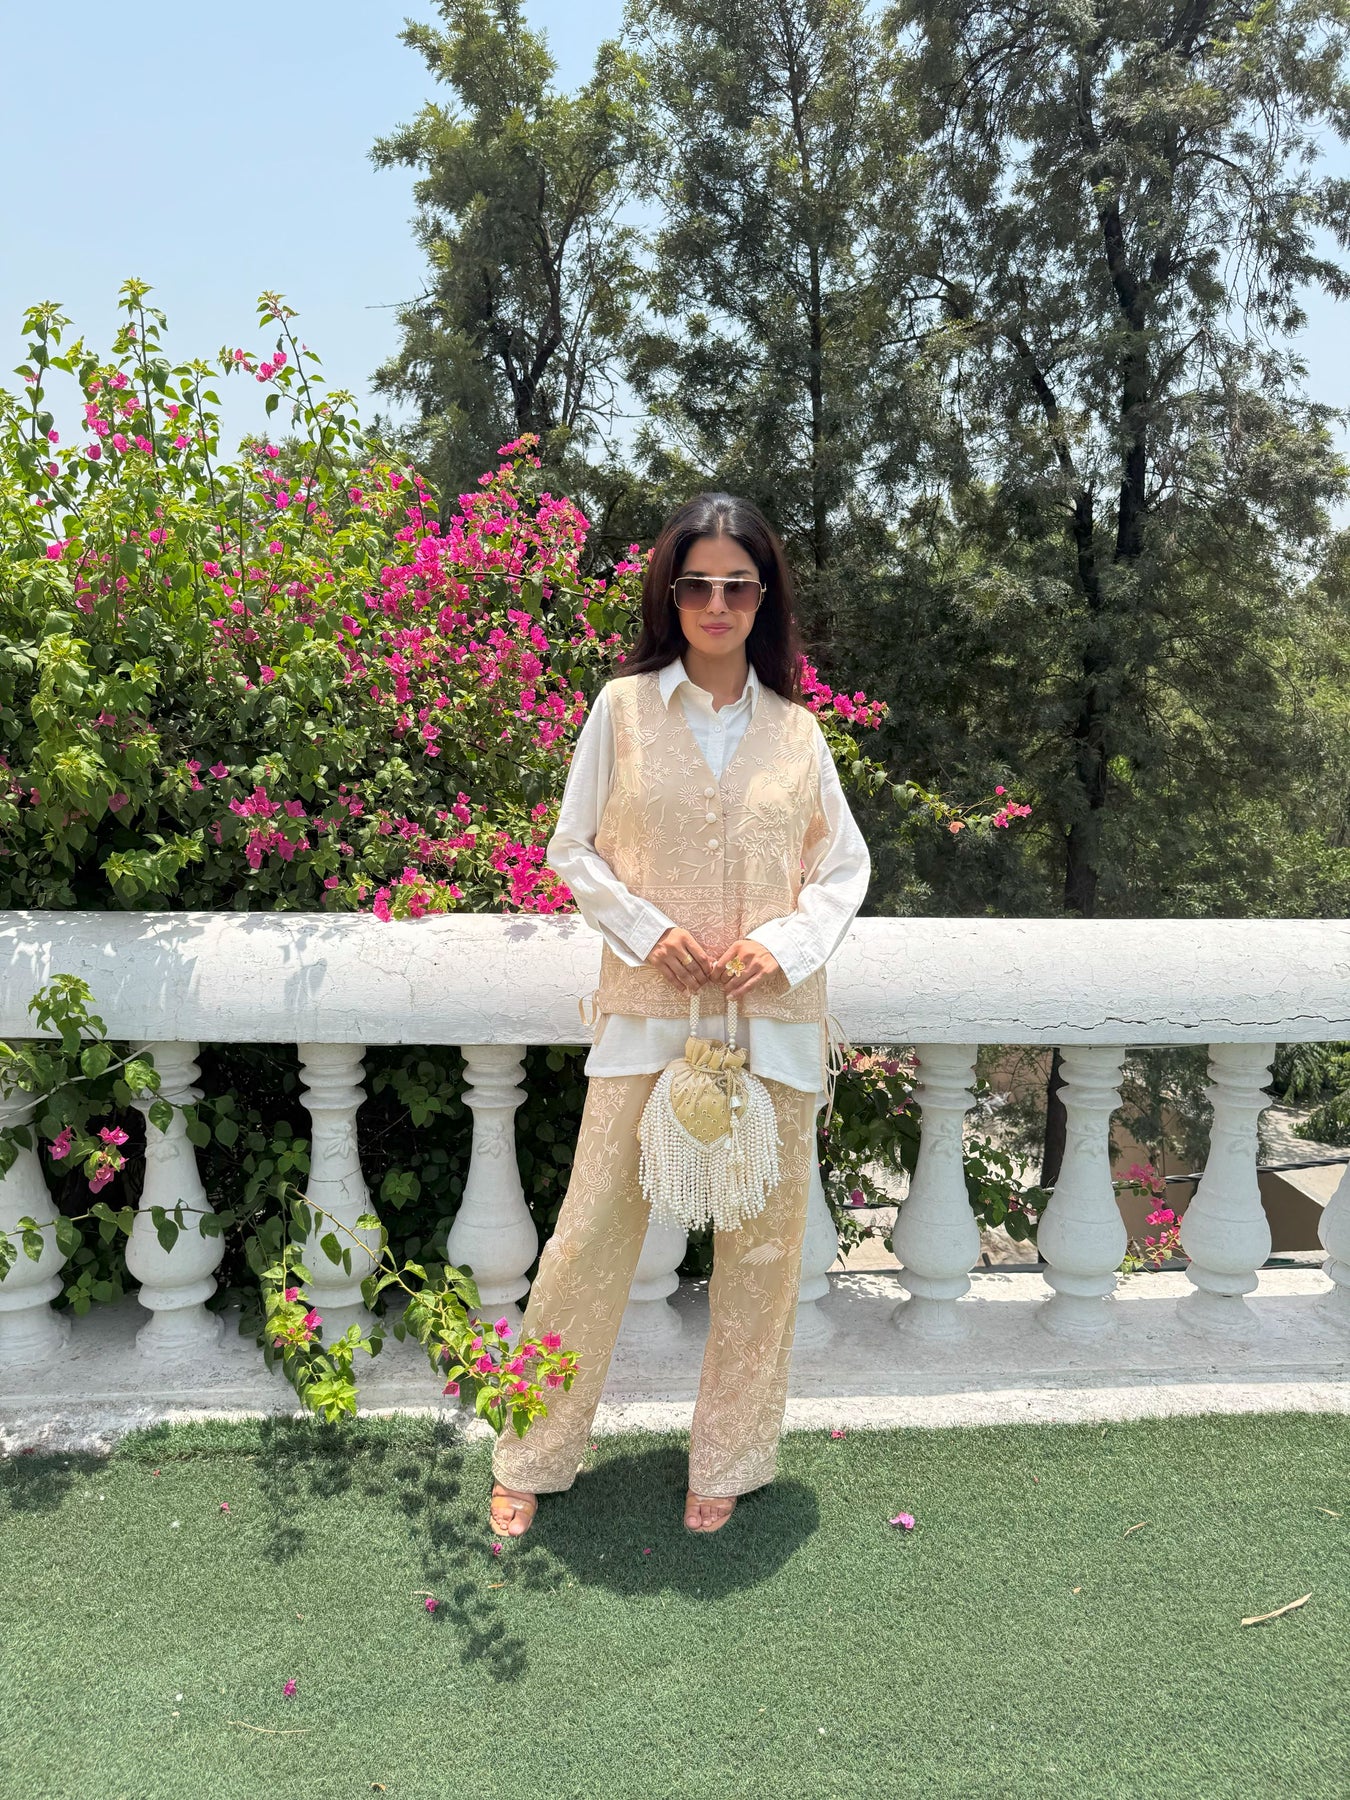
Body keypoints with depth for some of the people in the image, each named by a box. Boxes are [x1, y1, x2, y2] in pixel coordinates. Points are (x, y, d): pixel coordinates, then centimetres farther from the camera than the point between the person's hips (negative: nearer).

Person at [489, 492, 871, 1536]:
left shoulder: (796, 727, 6)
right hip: (648, 1008, -2)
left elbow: (846, 864, 10)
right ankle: (531, 1461, 22)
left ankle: (729, 1462, 29)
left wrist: (787, 943, -7)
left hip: (772, 1014, 2)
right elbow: (574, 852, 4)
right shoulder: (624, 707, 2)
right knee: (595, 1227, 2)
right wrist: (647, 930, -10)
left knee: (763, 1240, 9)